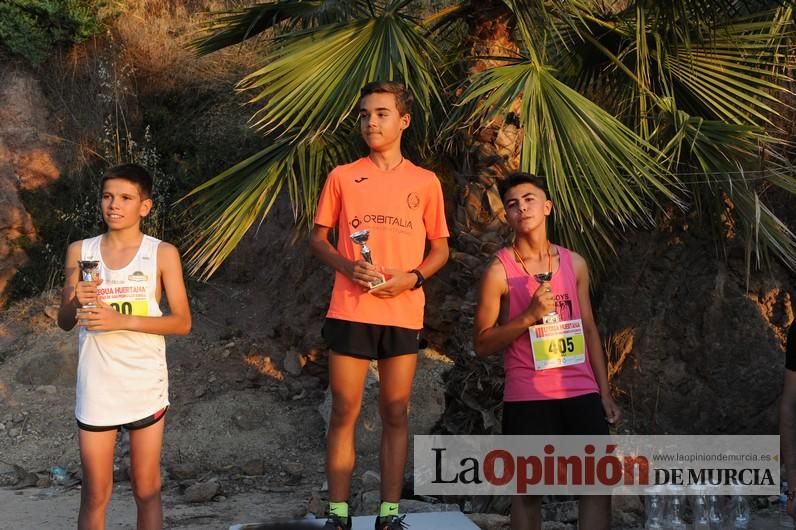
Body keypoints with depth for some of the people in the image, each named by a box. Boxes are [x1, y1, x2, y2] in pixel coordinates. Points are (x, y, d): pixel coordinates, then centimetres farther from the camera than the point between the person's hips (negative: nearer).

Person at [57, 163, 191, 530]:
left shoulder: (162, 254, -2)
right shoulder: (80, 251, 4)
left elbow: (182, 322, -6)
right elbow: (64, 322, 8)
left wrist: (121, 320, -17)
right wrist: (76, 304, -15)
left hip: (146, 386, -1)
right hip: (96, 388, 1)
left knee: (146, 490, 7)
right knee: (95, 495, 5)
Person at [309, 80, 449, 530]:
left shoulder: (425, 182, 6)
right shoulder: (342, 177, 5)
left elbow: (440, 248, 11)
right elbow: (318, 238, 9)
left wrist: (413, 277, -9)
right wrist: (347, 266, -11)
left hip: (403, 313, 1)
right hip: (350, 312, 0)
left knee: (396, 414, 4)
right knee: (344, 412, 1)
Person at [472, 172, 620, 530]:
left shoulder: (574, 263, 9)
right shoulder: (499, 270, -4)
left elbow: (589, 329, 15)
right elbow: (482, 344, -4)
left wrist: (605, 392, 10)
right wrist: (530, 316, -17)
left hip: (581, 392, 4)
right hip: (528, 397, -4)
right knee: (529, 489, 1)